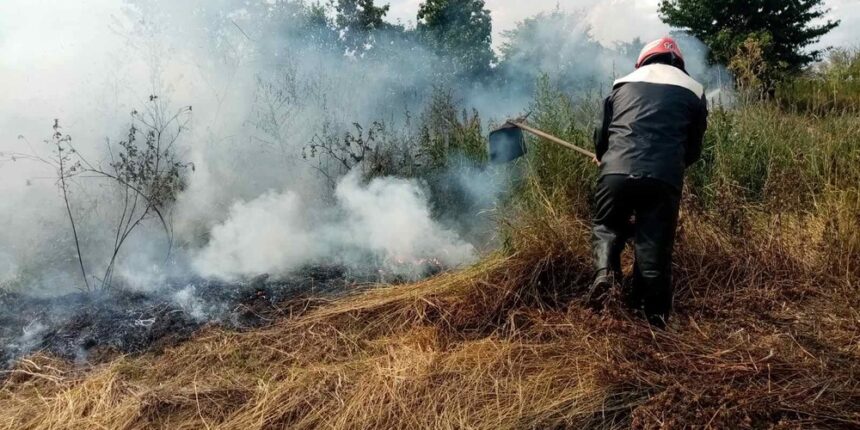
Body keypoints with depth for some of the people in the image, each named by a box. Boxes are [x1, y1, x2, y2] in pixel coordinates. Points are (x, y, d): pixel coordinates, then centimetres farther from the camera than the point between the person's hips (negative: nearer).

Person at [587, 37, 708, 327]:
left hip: (616, 171, 1)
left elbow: (602, 133, 24)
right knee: (654, 246, 8)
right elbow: (693, 149, 21)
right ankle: (655, 317, 12)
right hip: (664, 178, 0)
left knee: (606, 226, 22)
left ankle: (605, 271, -5)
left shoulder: (623, 84, 21)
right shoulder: (694, 91, 19)